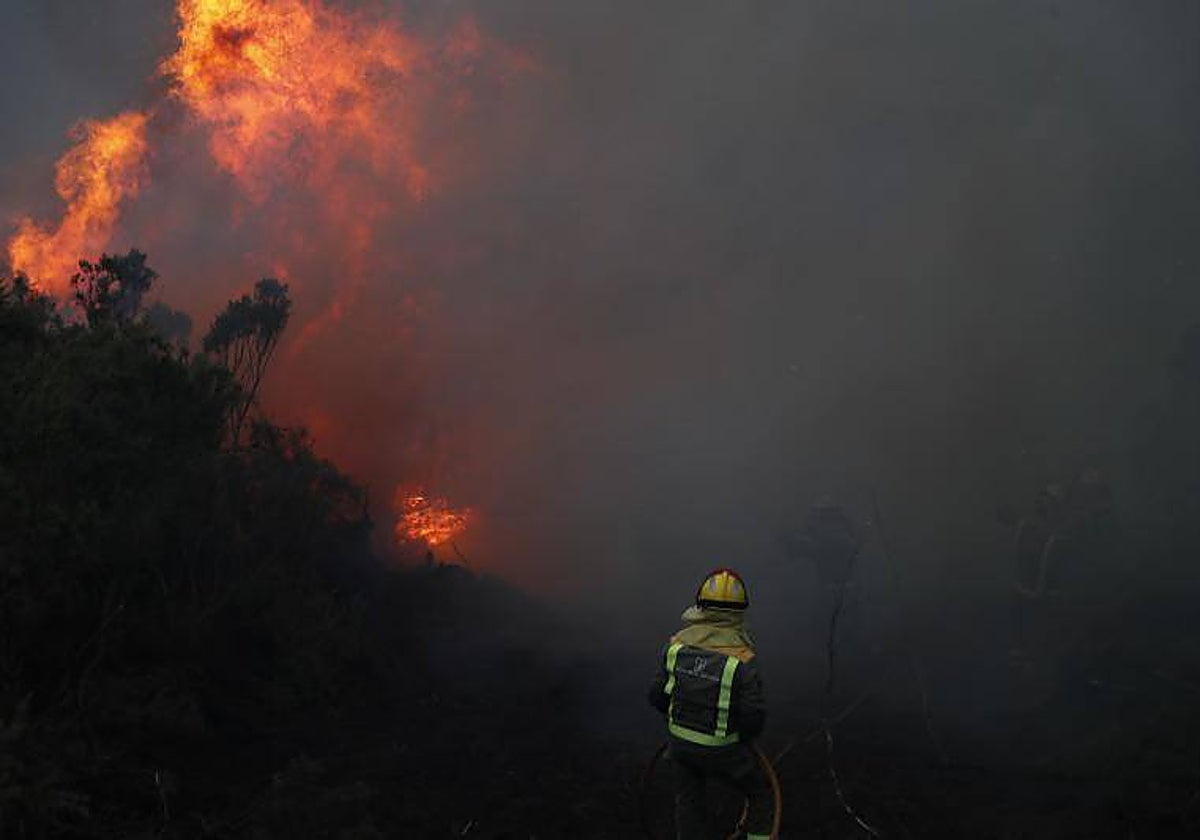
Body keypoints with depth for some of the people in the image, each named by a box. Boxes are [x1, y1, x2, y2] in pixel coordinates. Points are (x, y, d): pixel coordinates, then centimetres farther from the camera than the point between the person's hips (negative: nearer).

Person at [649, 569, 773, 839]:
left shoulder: (677, 644, -11)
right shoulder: (743, 659, -23)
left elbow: (658, 697, -3)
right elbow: (754, 716, -20)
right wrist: (744, 736, 2)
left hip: (680, 743, 4)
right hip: (722, 751, -4)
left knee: (688, 802, 24)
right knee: (761, 792, 21)